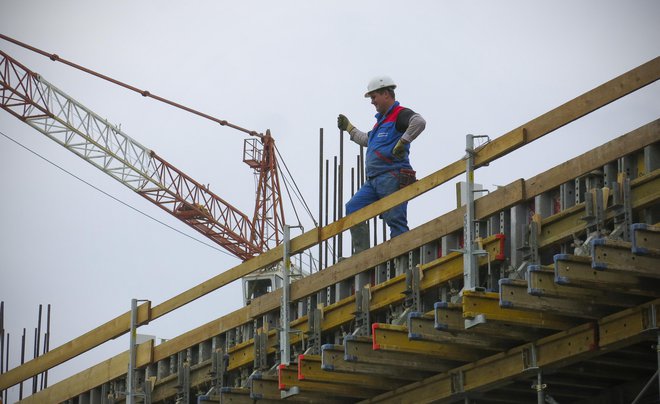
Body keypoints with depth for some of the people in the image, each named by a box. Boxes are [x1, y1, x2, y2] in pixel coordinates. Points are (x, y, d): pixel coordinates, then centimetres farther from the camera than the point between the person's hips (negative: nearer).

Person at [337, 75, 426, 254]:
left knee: (395, 220, -12)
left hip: (392, 178, -10)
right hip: (374, 181, 10)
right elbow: (367, 140, 43)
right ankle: (362, 253, -3)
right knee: (353, 208, 0)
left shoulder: (400, 114, -5)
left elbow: (419, 122, -28)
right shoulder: (382, 119, 26)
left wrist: (402, 142, -25)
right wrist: (348, 127, 50)